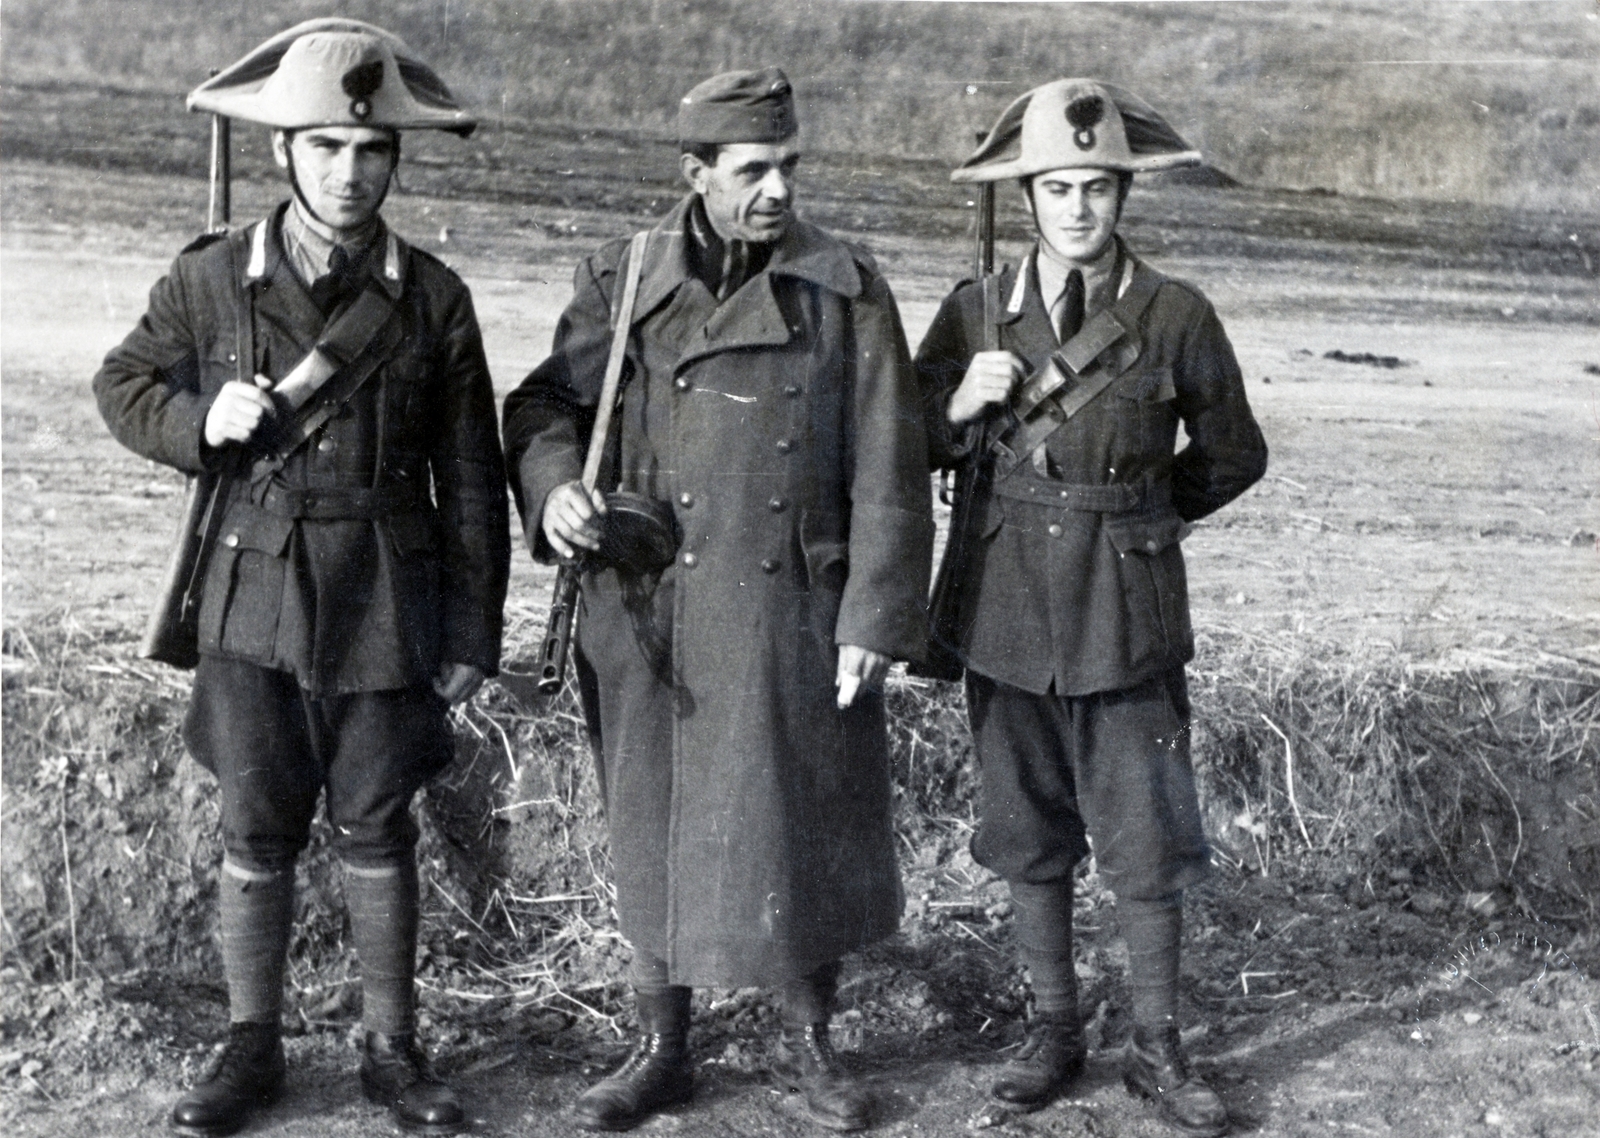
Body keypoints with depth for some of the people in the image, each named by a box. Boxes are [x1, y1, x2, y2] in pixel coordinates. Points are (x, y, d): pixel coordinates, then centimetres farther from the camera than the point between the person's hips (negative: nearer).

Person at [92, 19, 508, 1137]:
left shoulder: (433, 298, -2)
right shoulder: (210, 279, -1)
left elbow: (472, 479, 1)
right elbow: (126, 384, 13)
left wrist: (473, 632, 0)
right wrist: (201, 422, -10)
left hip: (388, 604, -1)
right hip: (256, 596, 1)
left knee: (377, 832, 10)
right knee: (256, 833, 10)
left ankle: (393, 1048, 24)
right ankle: (253, 1045, 26)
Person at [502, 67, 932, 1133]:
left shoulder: (847, 291, -2)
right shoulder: (622, 282, 3)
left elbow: (888, 474, -3)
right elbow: (544, 403, 8)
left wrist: (873, 619, -8)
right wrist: (554, 486, -14)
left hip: (794, 616, -1)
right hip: (649, 613, 2)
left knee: (805, 827, 9)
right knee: (655, 830, 11)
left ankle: (808, 1040, 30)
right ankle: (662, 1049, 29)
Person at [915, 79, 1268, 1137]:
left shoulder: (1176, 315, -2)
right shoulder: (975, 311, 2)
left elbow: (1232, 455, 9)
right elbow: (914, 450, 9)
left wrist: (1133, 512, 10)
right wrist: (963, 406, -10)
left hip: (1127, 609, -2)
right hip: (1007, 605, 2)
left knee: (1146, 837, 4)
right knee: (1030, 832, 11)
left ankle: (1158, 1045, 21)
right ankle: (1055, 1028, 28)